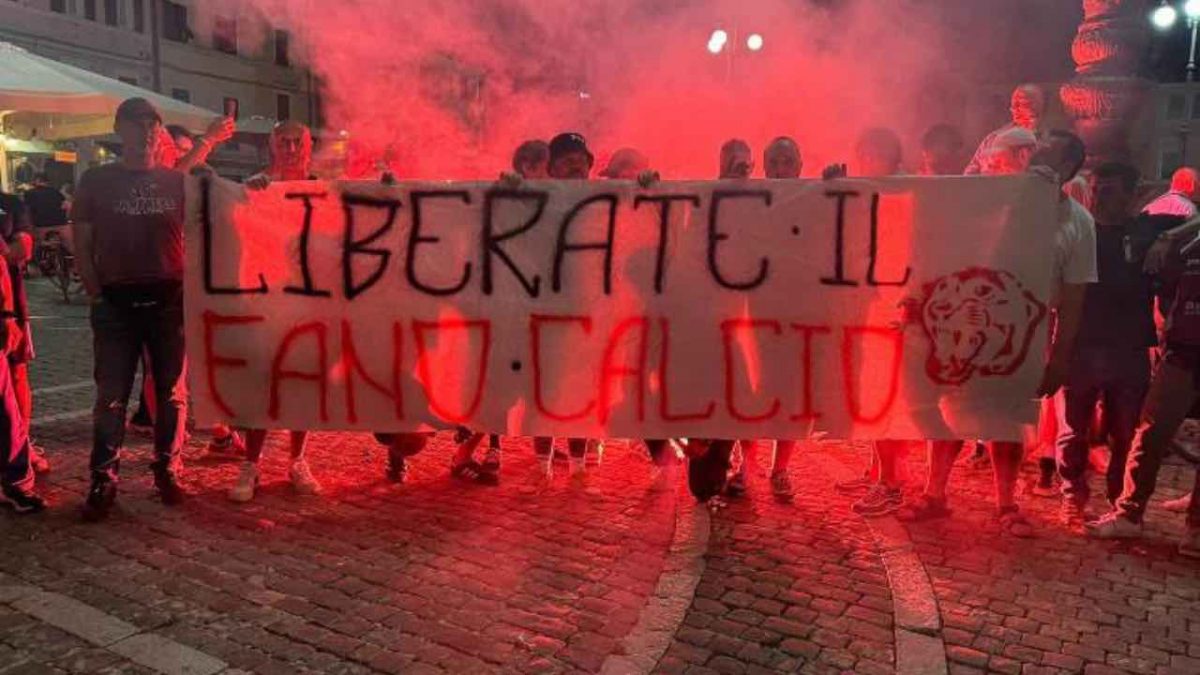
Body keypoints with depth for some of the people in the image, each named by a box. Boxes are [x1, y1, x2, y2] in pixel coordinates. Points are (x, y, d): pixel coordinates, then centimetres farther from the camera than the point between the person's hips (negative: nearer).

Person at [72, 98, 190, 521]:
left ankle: (167, 471, 18)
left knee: (172, 392, 6)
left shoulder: (176, 181, 7)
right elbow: (82, 245, 5)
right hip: (116, 304, -1)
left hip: (169, 300, 1)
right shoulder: (97, 180, 4)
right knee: (111, 396, 0)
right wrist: (96, 295, -2)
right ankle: (103, 482, 8)